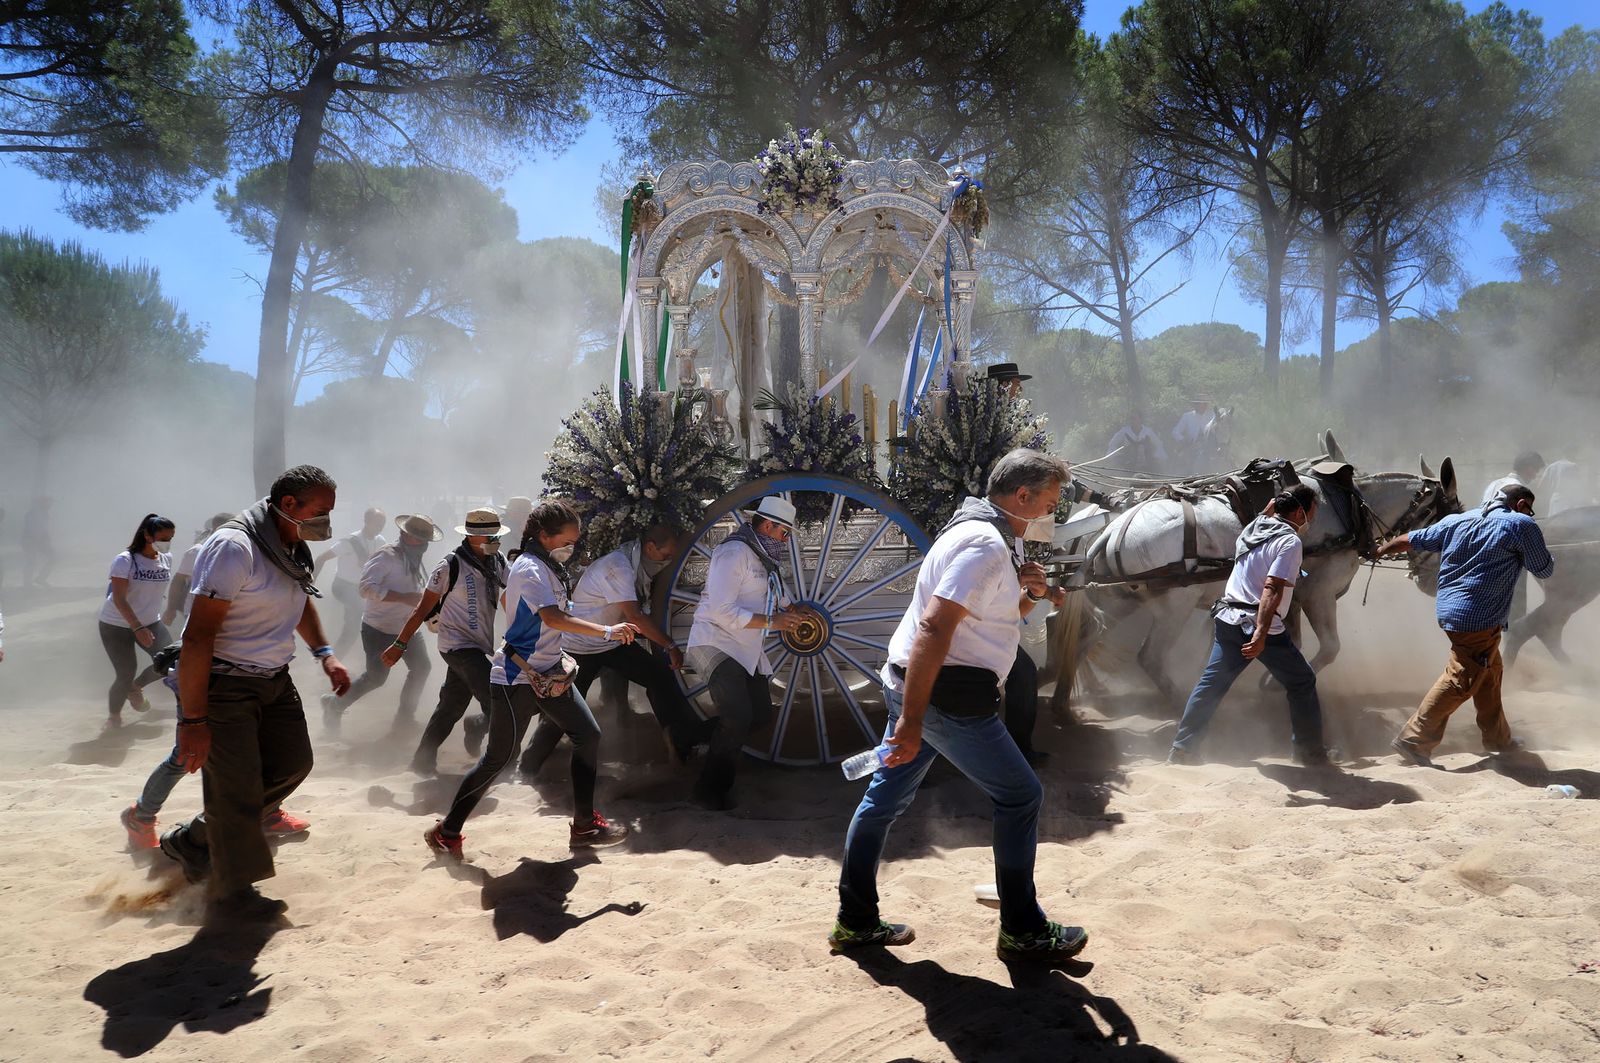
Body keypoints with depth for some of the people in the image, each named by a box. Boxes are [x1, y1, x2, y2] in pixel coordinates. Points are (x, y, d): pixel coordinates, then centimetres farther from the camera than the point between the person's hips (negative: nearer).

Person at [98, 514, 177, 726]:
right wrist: (138, 628, -32)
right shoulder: (125, 560, -20)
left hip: (150, 622, 5)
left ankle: (135, 687, 18)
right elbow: (119, 599, -24)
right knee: (126, 673, -8)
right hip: (116, 625, -5)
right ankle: (113, 715, 20)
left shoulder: (166, 558, -4)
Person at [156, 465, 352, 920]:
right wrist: (193, 719, -26)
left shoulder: (290, 548, 5)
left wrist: (324, 653, 13)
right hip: (224, 685, -9)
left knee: (292, 763, 11)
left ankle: (193, 841, 27)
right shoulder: (235, 547, -23)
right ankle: (233, 895, 18)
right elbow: (197, 636, -26)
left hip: (274, 679, 9)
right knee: (238, 791, -2)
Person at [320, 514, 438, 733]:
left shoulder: (414, 559, 7)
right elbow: (367, 588, -30)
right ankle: (335, 704, 17)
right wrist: (404, 598, -33)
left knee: (421, 667, 5)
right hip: (379, 630, -8)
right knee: (376, 677, -5)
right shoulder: (387, 556, -21)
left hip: (407, 627, 8)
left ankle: (405, 715, 20)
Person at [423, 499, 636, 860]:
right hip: (518, 678, -9)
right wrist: (606, 631, -39)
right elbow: (553, 617, -35)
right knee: (499, 756, -2)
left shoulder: (547, 567, 9)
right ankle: (446, 832, 13)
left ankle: (584, 825, 11)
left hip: (549, 673, 9)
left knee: (587, 736, 4)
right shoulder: (530, 569, -19)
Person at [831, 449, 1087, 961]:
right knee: (1020, 797, 4)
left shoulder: (979, 533, 15)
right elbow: (934, 626, -28)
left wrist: (1027, 594, 11)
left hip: (911, 685, 10)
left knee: (885, 798, 14)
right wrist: (911, 720, -29)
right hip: (946, 694, -10)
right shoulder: (986, 544, -19)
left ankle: (856, 922, 24)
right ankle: (1022, 931, 16)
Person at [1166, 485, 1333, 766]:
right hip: (1258, 626, -7)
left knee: (1211, 684, 10)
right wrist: (1261, 634, -28)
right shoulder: (1290, 541, -10)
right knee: (1302, 683, 11)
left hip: (1227, 619, 7)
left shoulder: (1254, 527, 12)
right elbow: (1272, 589, -21)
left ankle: (1182, 749, 8)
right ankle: (1311, 752, 18)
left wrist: (1269, 510, 29)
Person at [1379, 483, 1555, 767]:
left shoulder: (1456, 521, 11)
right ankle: (1413, 740, -7)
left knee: (1489, 673, 22)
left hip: (1449, 610, 8)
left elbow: (1413, 539, 17)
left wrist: (1381, 550, 32)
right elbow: (1544, 570, 4)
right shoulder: (1523, 525, -5)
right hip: (1480, 618, -8)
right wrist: (1542, 550, 25)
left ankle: (1498, 738, 34)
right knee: (1460, 681, -5)